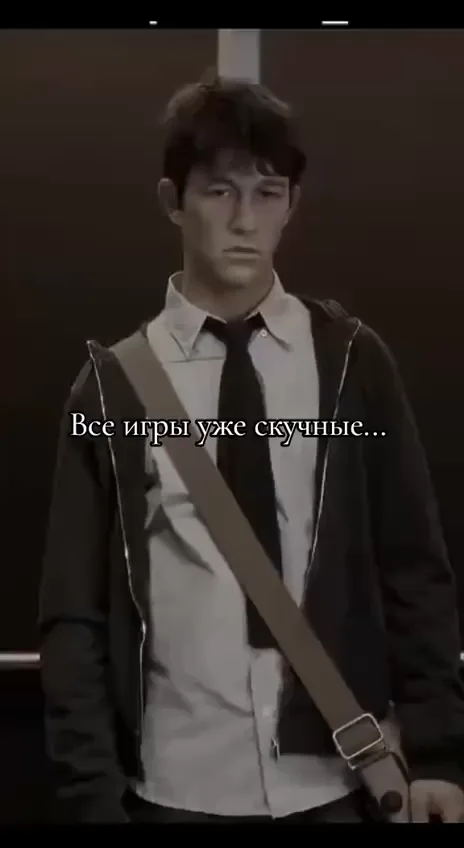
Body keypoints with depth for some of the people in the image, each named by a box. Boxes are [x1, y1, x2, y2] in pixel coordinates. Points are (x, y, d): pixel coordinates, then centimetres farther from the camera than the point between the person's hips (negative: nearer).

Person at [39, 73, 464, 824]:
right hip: (177, 790, -1)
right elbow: (73, 613, 0)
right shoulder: (115, 384, -2)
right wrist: (93, 792, -4)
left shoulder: (352, 363, 0)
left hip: (331, 784, 1)